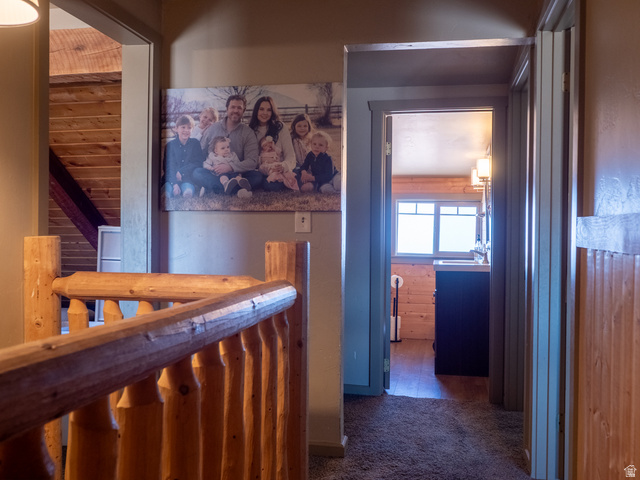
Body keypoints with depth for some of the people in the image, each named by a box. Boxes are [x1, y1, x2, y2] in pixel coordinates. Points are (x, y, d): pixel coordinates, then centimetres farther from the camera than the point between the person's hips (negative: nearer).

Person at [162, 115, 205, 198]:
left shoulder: (195, 143, 8)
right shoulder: (170, 145, 5)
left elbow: (198, 162, 0)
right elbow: (169, 166, -4)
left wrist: (181, 172, -10)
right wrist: (174, 184, -20)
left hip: (188, 177, 1)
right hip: (172, 177, 0)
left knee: (188, 192, -33)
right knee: (170, 191, -33)